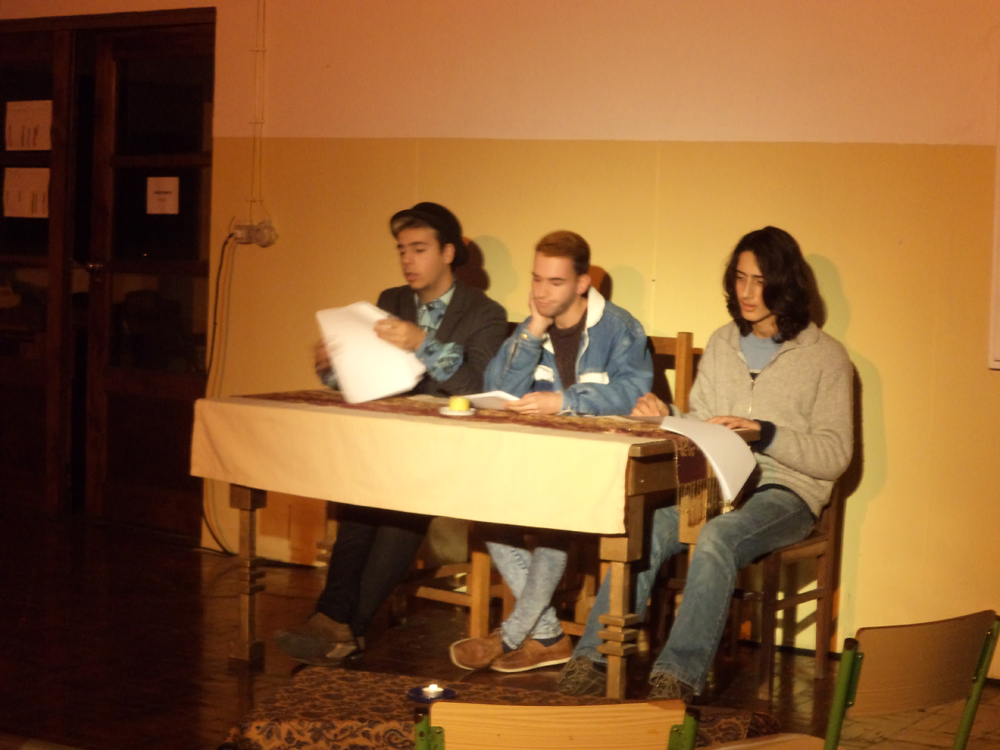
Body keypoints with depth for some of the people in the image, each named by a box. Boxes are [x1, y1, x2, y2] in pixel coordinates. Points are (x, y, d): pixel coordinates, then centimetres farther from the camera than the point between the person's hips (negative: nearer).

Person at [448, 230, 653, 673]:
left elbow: (633, 390, -19)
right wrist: (534, 331, -7)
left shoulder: (618, 329, -3)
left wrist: (563, 401, -26)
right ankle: (547, 637, -11)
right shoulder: (529, 331, 14)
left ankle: (512, 637, -16)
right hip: (538, 460, 6)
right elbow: (499, 391, 1)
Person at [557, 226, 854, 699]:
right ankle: (594, 657, -31)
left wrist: (764, 434, -15)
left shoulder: (825, 356, 4)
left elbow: (835, 455, -3)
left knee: (717, 536, -36)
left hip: (783, 492, -4)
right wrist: (666, 418, -1)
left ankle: (678, 676, -39)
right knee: (645, 527, -28)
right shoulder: (722, 344, 20)